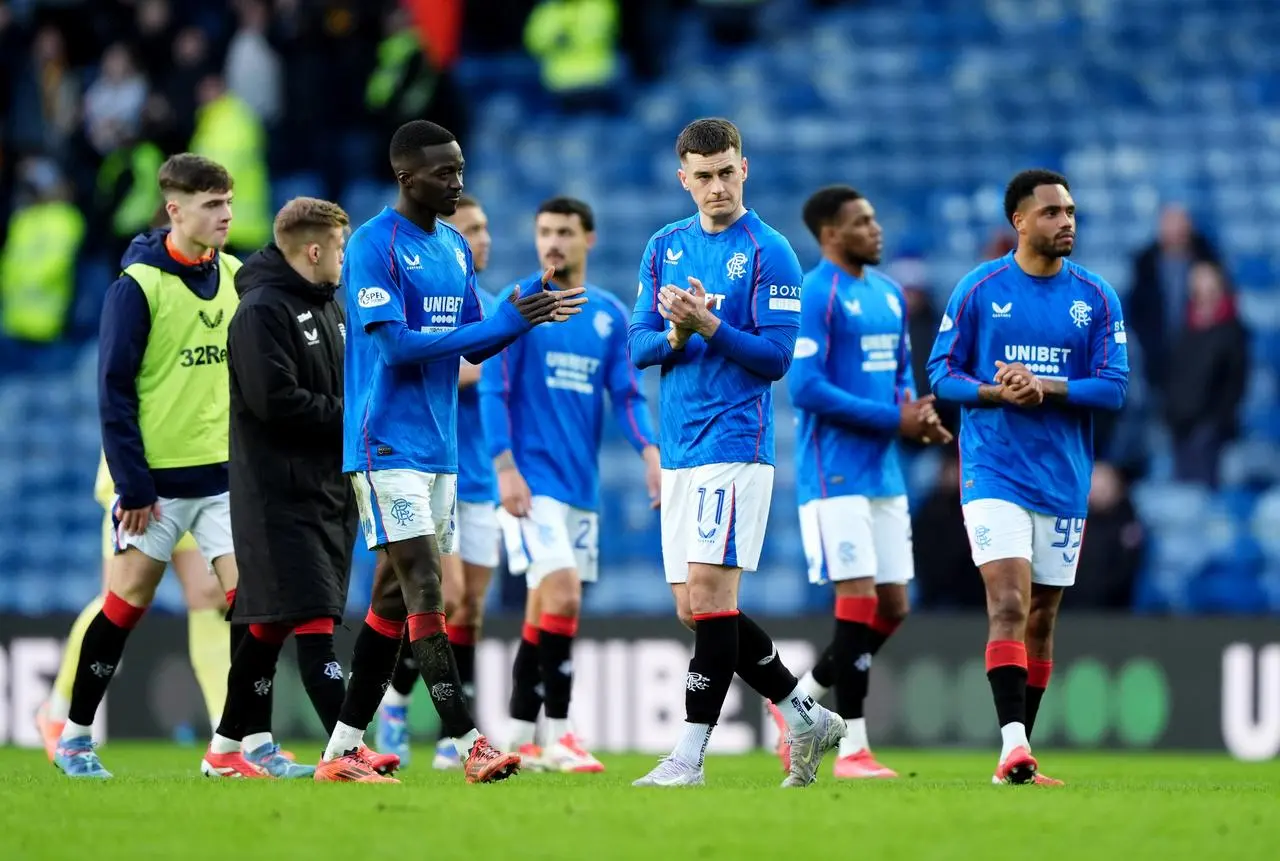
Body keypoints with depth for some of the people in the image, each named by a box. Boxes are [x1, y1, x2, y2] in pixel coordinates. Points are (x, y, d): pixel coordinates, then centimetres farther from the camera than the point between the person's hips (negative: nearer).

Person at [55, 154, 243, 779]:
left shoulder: (235, 277, 6)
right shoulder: (137, 286, -11)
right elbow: (114, 391, -11)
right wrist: (132, 485, -14)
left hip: (224, 472, 5)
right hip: (155, 476, -4)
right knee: (127, 603, 3)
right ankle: (74, 738, 16)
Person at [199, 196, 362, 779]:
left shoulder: (330, 307, 17)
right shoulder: (262, 311, -12)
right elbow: (275, 400, -20)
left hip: (329, 488, 9)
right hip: (281, 495, -9)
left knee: (271, 621, 12)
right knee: (313, 619, -13)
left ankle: (231, 747, 19)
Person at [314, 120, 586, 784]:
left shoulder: (455, 248, 14)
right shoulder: (373, 245, -12)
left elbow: (474, 347, 16)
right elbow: (394, 346, -20)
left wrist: (523, 313, -6)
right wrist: (506, 322, -20)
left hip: (438, 448, 8)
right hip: (387, 447, -8)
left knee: (395, 597, 9)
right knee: (424, 592, -13)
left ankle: (342, 750, 14)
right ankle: (470, 745, -19)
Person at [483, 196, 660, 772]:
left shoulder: (610, 315, 10)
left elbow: (626, 394, 8)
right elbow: (493, 391, -7)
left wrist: (649, 451, -9)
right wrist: (505, 468, -15)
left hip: (581, 484, 5)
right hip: (532, 480, -5)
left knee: (544, 608, 8)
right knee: (562, 594, -17)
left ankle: (520, 739, 15)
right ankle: (558, 734, -15)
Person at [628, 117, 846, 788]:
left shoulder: (769, 253, -5)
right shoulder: (665, 247, 14)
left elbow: (776, 357, -9)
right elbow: (639, 344, 11)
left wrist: (709, 325, -22)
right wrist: (676, 335, -10)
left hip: (735, 443, -7)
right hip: (680, 450, 7)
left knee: (709, 592, -13)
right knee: (693, 607, 7)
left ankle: (689, 756, -13)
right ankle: (808, 720, 18)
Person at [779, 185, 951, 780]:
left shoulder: (889, 294, 14)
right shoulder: (814, 295, -11)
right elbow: (806, 388, -18)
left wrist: (918, 415, -2)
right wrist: (894, 419, -17)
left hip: (884, 474, 8)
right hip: (836, 475, -8)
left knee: (892, 607, 7)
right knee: (860, 599, -10)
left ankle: (800, 699, 23)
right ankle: (852, 748, -3)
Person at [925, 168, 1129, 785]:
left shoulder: (1095, 298, 4)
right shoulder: (978, 289, 0)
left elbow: (1114, 387, -2)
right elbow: (942, 373, 1)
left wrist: (1043, 387, -17)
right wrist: (997, 393, -18)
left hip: (1063, 480, 3)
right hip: (993, 473, -3)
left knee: (1041, 619, 9)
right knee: (1009, 605, -17)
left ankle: (1021, 752, 18)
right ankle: (1013, 745, -24)